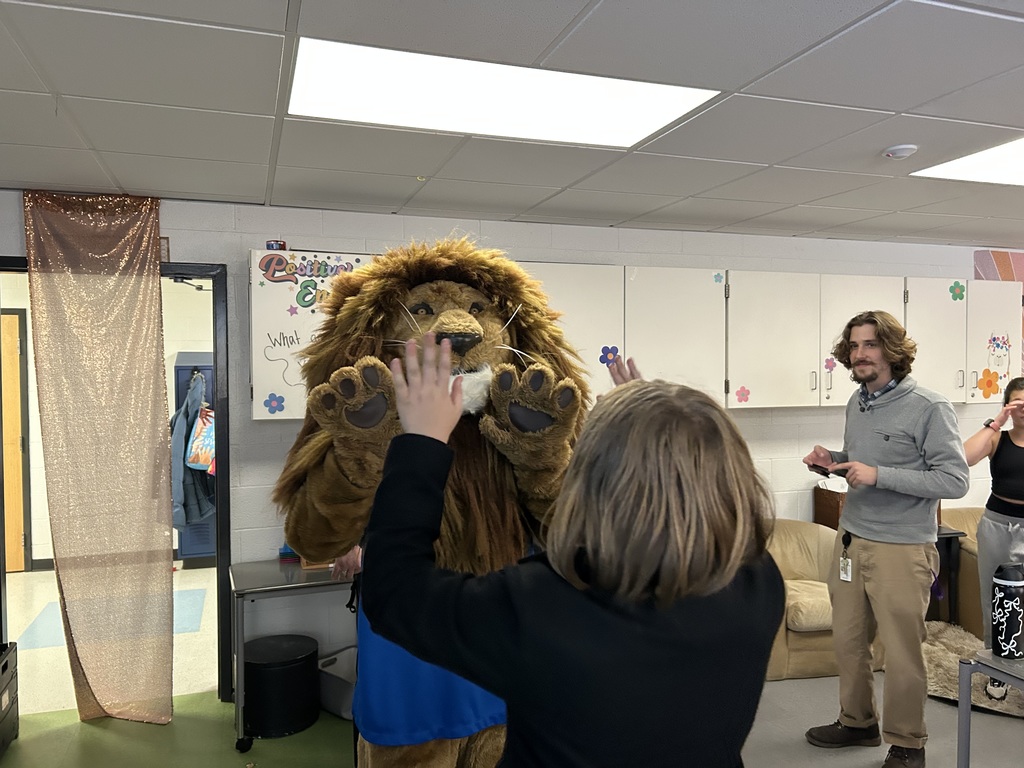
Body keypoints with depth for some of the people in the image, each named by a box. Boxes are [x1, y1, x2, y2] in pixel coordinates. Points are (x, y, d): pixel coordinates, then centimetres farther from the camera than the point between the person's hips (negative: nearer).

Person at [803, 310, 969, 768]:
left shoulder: (929, 408, -13)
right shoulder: (856, 404, 9)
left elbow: (955, 480, -16)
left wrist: (879, 475, -24)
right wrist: (833, 461, 1)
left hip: (902, 549, -6)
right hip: (850, 540, 7)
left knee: (901, 653, 5)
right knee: (847, 640, 15)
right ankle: (857, 722, 35)